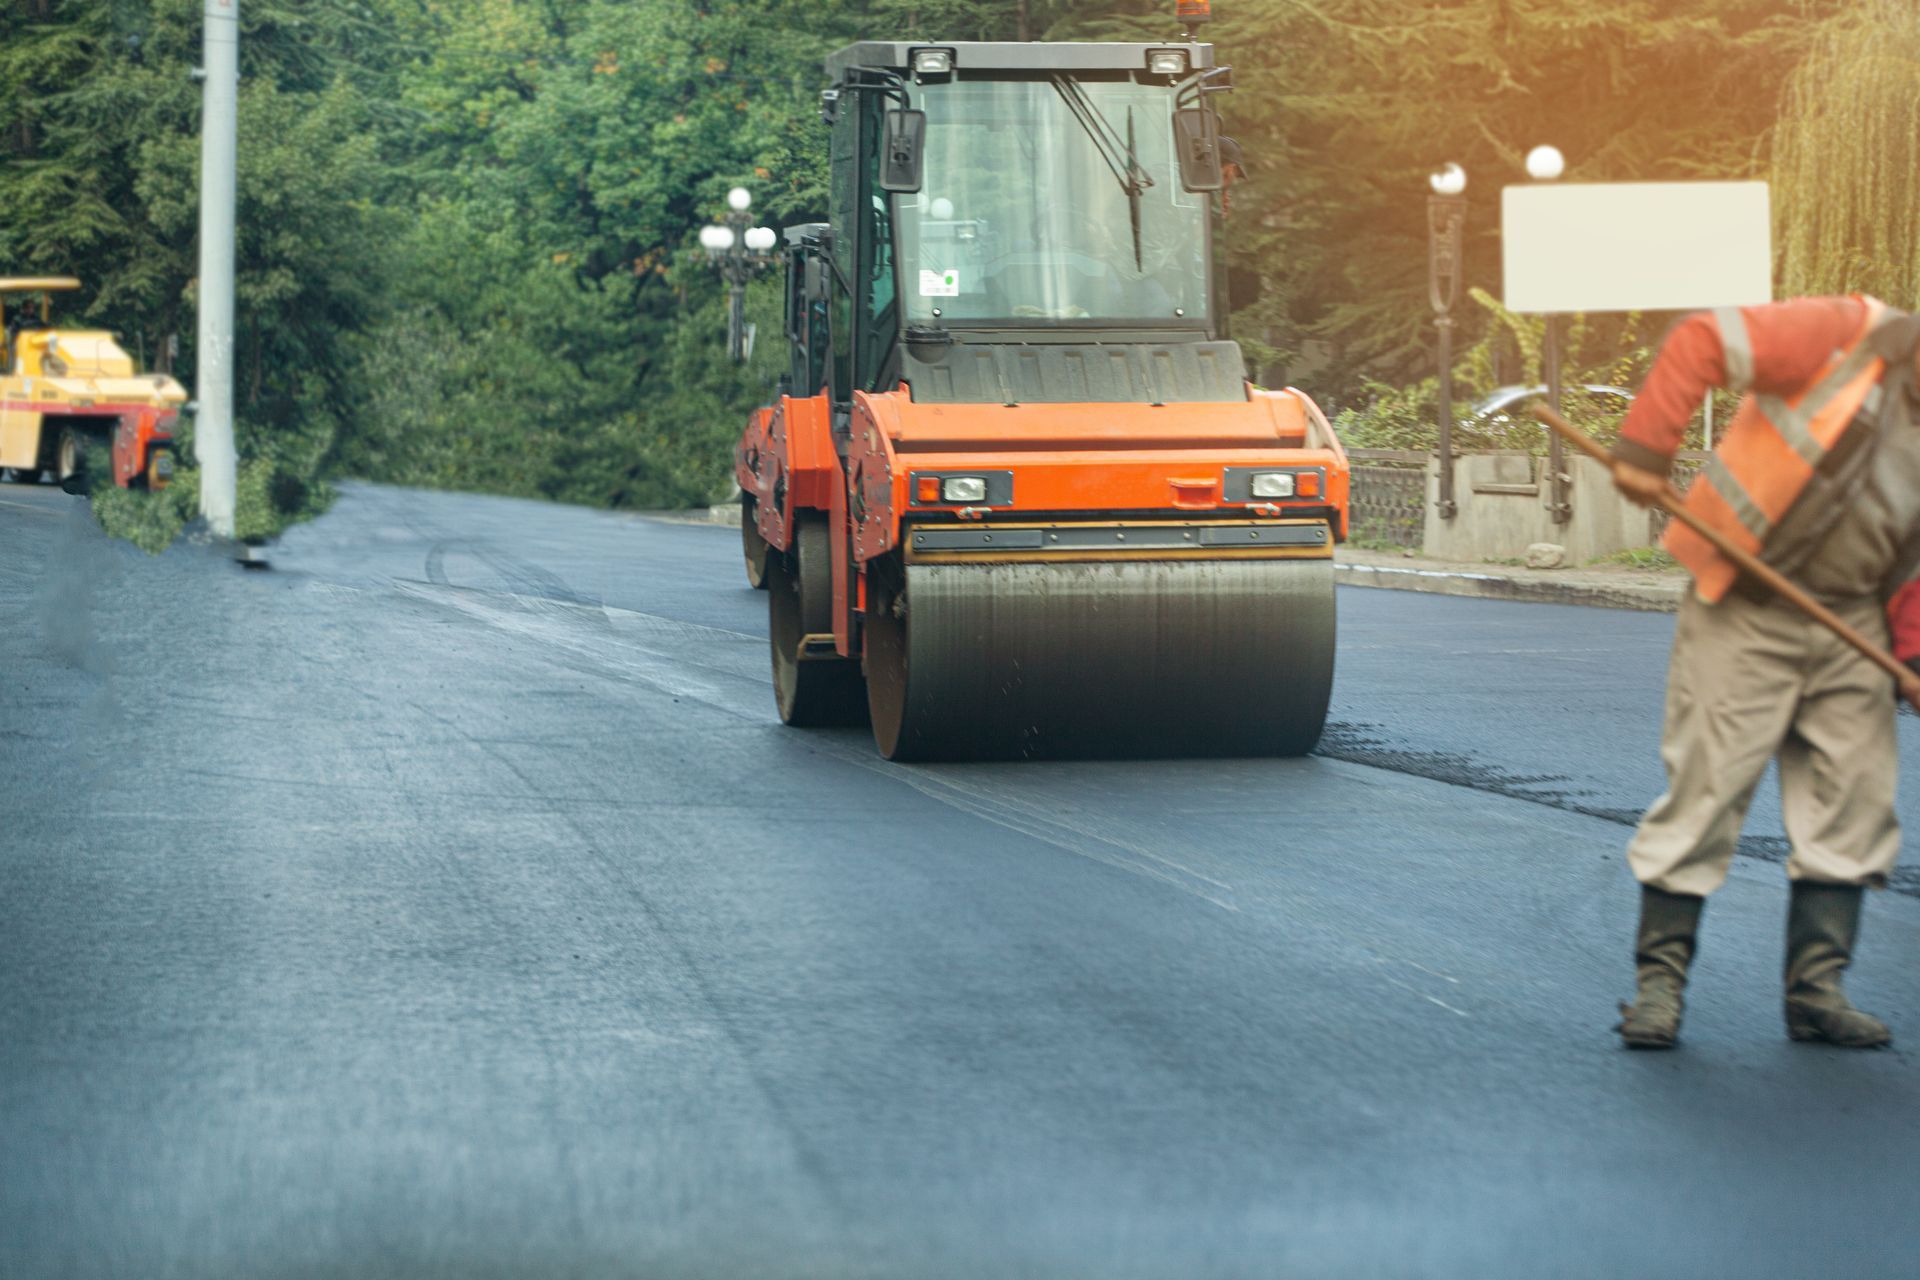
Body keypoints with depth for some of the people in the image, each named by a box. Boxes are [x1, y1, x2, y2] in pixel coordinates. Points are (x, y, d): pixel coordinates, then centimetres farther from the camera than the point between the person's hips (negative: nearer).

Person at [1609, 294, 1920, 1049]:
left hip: (1850, 630, 6)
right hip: (1745, 617, -6)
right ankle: (1659, 980, 4)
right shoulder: (1846, 338, -13)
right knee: (1706, 787, -5)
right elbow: (1704, 342, -16)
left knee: (1851, 801, 5)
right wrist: (1645, 449, -21)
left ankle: (1816, 987, 14)